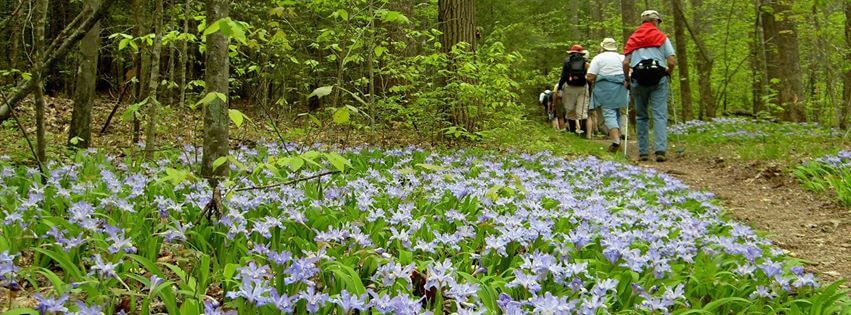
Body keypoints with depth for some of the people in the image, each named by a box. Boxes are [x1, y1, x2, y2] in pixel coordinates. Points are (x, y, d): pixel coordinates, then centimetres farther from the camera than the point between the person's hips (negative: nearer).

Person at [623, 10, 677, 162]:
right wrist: (667, 74, 16)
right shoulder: (662, 37, 6)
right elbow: (672, 62, -2)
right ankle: (660, 150, -14)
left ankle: (643, 152, 10)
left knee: (641, 116, 11)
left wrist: (627, 80, 15)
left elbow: (625, 63, 2)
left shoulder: (632, 38, 12)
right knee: (660, 115, -2)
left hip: (638, 79, 2)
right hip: (658, 78, -2)